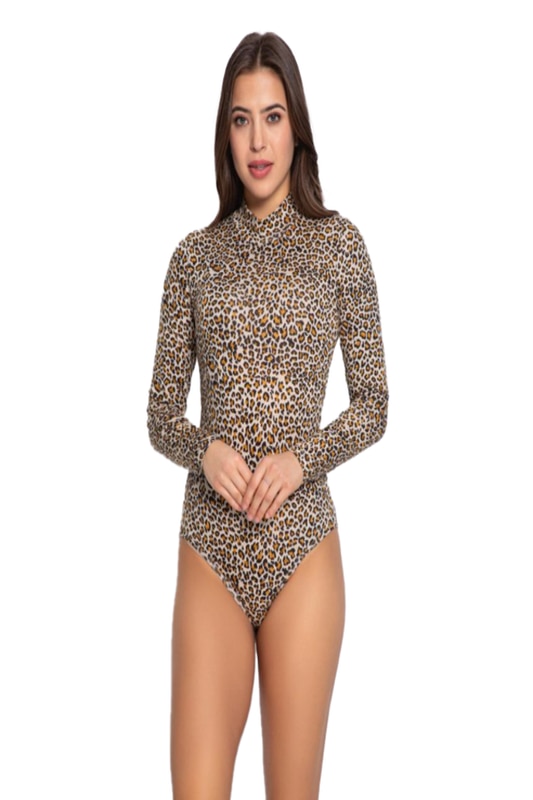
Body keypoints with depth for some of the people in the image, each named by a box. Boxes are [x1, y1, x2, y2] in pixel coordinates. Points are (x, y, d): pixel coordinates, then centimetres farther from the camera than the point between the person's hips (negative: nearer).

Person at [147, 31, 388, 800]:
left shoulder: (338, 244, 3)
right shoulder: (195, 255, 7)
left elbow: (373, 405, 6)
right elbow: (161, 414, 9)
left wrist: (301, 457, -11)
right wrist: (206, 449, -11)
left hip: (302, 545, -1)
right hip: (209, 549, 1)